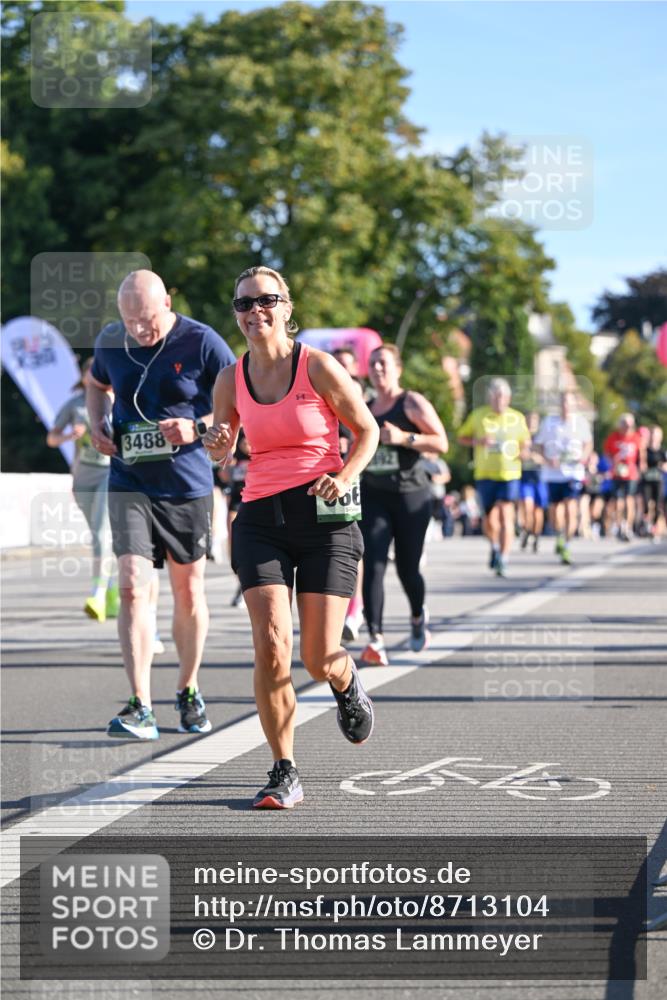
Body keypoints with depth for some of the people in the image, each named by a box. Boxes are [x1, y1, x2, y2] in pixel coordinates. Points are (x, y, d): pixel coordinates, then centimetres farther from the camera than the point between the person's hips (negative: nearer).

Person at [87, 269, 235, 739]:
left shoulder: (202, 342, -11)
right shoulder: (110, 341, 0)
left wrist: (197, 426, -21)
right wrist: (97, 421, 3)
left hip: (188, 485, -1)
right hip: (129, 485, 1)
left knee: (189, 592, 11)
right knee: (133, 588, -13)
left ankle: (189, 691, 31)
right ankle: (141, 708, -14)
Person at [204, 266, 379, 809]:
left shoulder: (318, 367, -4)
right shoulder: (231, 379, 6)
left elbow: (366, 430, 5)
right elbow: (223, 451, 20)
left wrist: (346, 476, -13)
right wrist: (218, 443, -4)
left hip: (324, 519, -2)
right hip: (261, 519, 3)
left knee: (319, 659, -4)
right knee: (270, 645, -15)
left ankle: (347, 683, 36)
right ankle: (285, 773, -3)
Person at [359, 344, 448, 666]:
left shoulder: (413, 403, -3)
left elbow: (441, 443, -11)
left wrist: (403, 437, -21)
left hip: (411, 496, -3)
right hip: (372, 495, 3)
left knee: (407, 567, 6)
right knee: (372, 565, -15)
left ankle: (418, 617, 40)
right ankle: (375, 640, -21)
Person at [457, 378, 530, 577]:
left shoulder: (517, 418, 6)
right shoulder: (478, 415, 3)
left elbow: (525, 442, 18)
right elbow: (462, 437, 9)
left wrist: (524, 452, -5)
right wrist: (478, 441, -10)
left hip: (509, 474, -1)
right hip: (485, 474, 1)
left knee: (505, 515, -14)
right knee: (490, 519, 6)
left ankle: (503, 560, -13)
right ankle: (495, 547, 37)